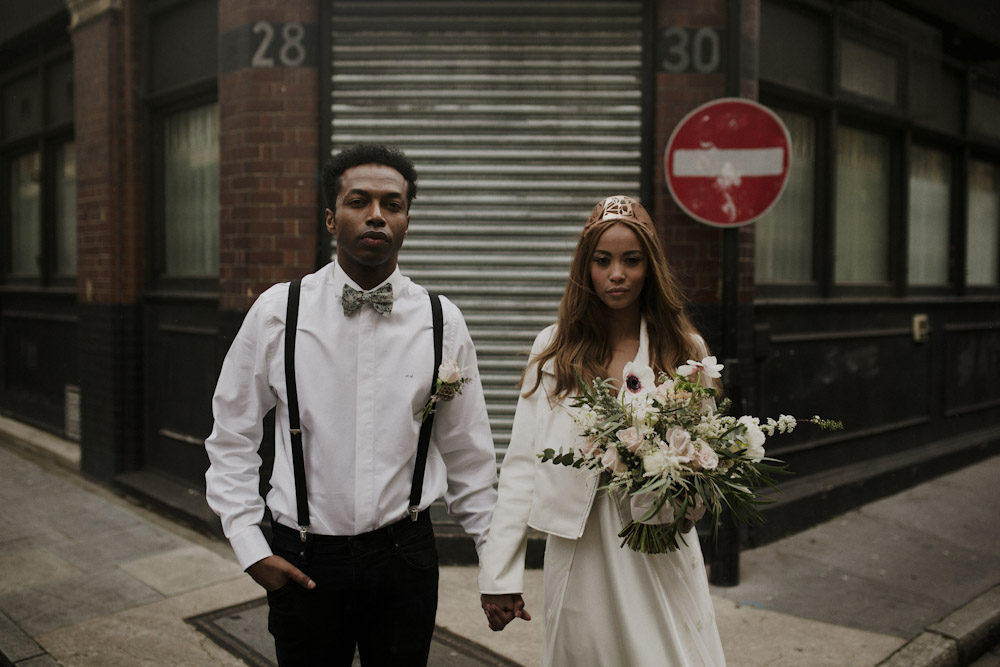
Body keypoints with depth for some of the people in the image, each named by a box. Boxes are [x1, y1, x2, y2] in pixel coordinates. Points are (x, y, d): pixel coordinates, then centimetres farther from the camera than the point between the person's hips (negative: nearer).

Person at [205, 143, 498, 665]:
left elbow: (467, 453, 4)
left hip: (404, 556, 1)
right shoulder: (276, 312, -6)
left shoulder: (442, 322, -3)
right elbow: (231, 438, 3)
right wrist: (250, 547, -2)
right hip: (302, 562, 0)